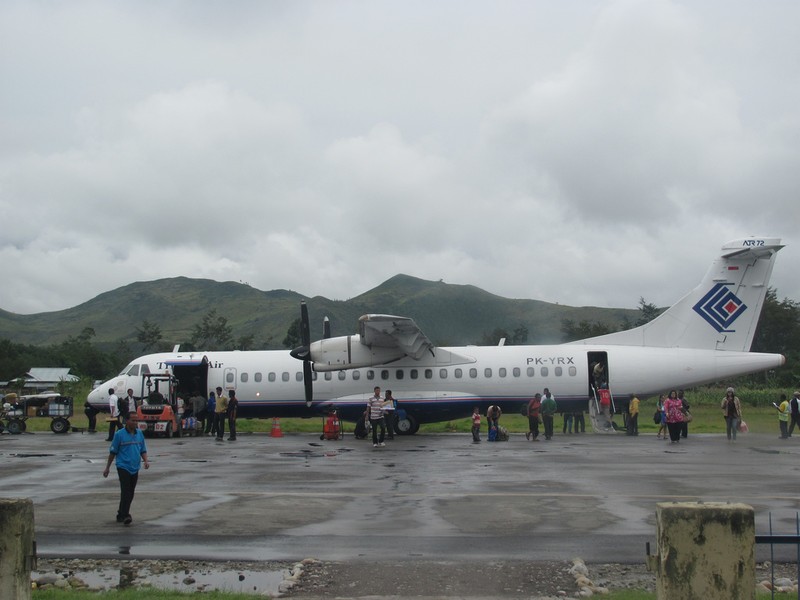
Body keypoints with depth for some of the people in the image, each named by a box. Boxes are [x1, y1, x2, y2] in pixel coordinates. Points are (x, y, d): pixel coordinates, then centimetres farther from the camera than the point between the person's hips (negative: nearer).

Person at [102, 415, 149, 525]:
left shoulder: (139, 434, 9)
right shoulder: (119, 434, -5)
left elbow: (143, 450, 16)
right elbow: (113, 452, 1)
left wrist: (146, 461, -3)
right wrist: (107, 467, 4)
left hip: (135, 468, 5)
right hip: (123, 467, -5)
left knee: (130, 493, 10)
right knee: (125, 492, -13)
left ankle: (121, 514, 23)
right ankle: (125, 515, -13)